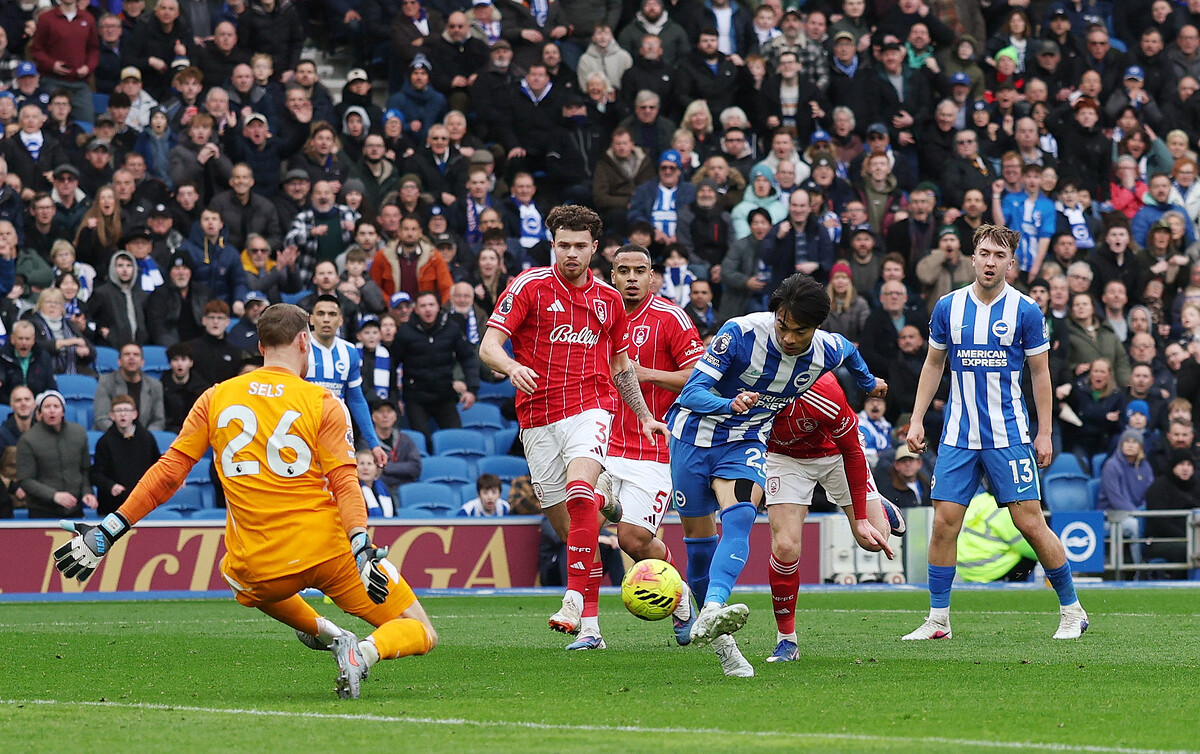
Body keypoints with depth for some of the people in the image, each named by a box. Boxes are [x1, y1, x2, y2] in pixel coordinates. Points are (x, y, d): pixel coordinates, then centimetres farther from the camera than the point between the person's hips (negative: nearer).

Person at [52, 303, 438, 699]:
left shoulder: (216, 398, 6)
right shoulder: (323, 403, -1)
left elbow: (168, 472, 5)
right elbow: (345, 483, -13)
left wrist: (108, 532, 9)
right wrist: (361, 548, -19)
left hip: (260, 564, 2)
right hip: (328, 548, -2)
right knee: (420, 633, 6)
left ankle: (327, 633, 21)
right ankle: (367, 650, -25)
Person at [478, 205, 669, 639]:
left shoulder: (608, 299, 10)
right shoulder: (530, 286, 0)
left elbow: (620, 364, 24)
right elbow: (488, 346, -8)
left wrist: (645, 416, 22)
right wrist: (512, 367, -28)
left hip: (590, 407, 0)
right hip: (538, 418, 0)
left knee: (580, 492, -27)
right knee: (561, 520, 3)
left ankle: (575, 600, -30)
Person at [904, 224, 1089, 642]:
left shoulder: (1025, 311, -3)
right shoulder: (948, 307, 4)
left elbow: (1040, 373, 2)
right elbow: (934, 363, 14)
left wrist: (1045, 433, -1)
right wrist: (917, 419, 9)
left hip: (1009, 435, -3)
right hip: (958, 435, 3)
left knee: (1031, 524, -5)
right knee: (944, 522, -4)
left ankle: (1072, 610, 10)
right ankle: (938, 619, 6)